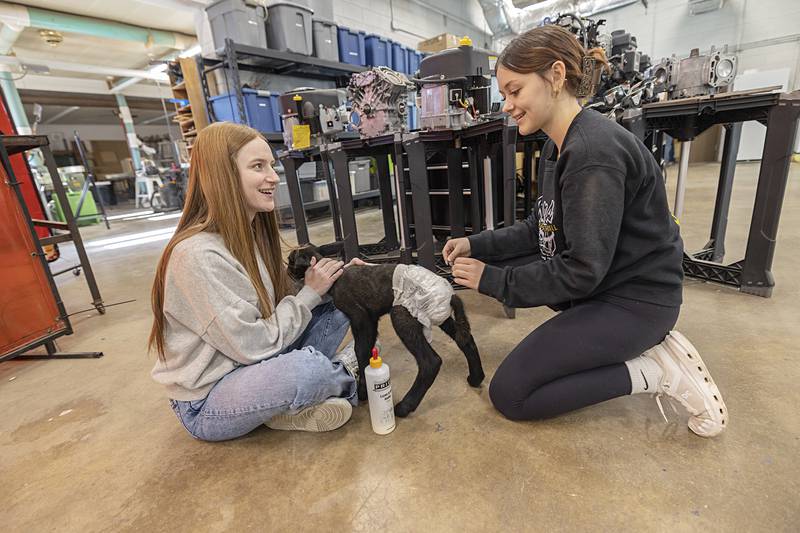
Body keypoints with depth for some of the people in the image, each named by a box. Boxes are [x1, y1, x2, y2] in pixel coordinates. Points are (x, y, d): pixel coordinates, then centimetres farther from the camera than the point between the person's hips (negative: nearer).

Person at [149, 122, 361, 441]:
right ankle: (346, 369, 0)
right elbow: (255, 346, -25)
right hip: (204, 404, -8)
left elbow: (279, 302, 3)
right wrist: (310, 293, -17)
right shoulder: (197, 255, -27)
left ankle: (288, 403, -8)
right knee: (311, 367, -34)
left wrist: (333, 278, -11)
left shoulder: (253, 232, -1)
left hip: (250, 366, 8)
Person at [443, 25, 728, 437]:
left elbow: (581, 270, -25)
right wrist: (477, 245, -2)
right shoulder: (558, 147, 4)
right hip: (601, 280, 9)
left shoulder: (594, 152, -26)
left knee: (508, 395, -7)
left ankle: (653, 370, -1)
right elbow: (539, 229, 8)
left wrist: (493, 280, -18)